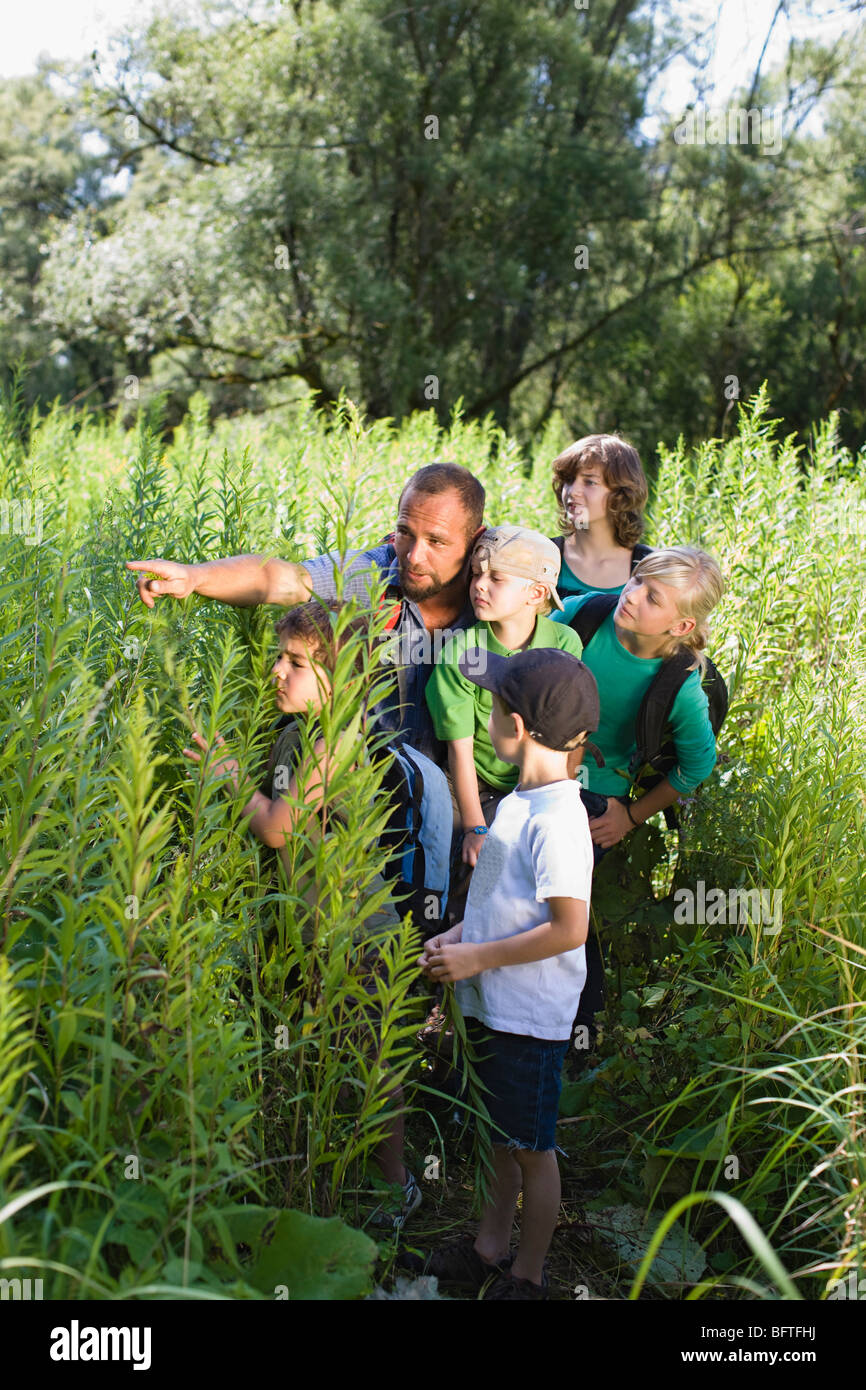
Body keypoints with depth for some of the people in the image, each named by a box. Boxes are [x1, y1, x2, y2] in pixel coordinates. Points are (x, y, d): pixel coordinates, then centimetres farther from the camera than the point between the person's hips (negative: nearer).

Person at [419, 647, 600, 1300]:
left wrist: (478, 957, -19)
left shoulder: (558, 821, -24)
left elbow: (568, 929, -26)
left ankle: (528, 1274, 27)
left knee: (533, 1148, 10)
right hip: (493, 1004, 9)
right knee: (504, 1135, 23)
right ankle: (491, 1245, 41)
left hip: (531, 1017, -9)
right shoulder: (520, 801, 6)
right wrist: (458, 934, 4)